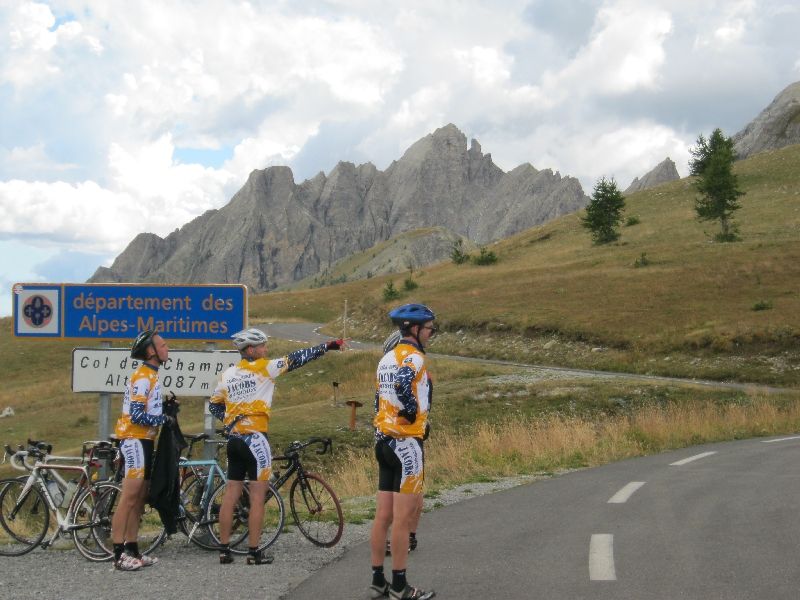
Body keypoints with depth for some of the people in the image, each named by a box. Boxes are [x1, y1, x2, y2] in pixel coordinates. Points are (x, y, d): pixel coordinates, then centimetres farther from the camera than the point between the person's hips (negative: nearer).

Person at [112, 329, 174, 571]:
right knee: (129, 497, -11)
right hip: (134, 440, -10)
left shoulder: (150, 375, 15)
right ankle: (119, 554, -12)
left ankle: (132, 550, 17)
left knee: (139, 498, 12)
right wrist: (163, 419, -12)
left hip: (143, 440, 10)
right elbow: (137, 416, -22)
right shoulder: (143, 378, -16)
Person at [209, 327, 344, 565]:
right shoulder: (262, 368, -8)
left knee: (231, 495, 8)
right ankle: (254, 552, -1)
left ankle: (224, 550, 10)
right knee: (257, 497, -2)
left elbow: (213, 405, 19)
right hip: (255, 438, -7)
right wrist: (326, 346, -1)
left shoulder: (229, 374, 11)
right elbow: (295, 359, -6)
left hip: (234, 439, 7)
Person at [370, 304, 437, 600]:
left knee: (383, 516, 10)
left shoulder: (387, 358, 16)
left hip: (384, 441, 9)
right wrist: (413, 413, -17)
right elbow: (404, 385, -33)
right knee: (403, 518, -4)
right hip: (407, 443, -9)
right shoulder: (413, 357, -13)